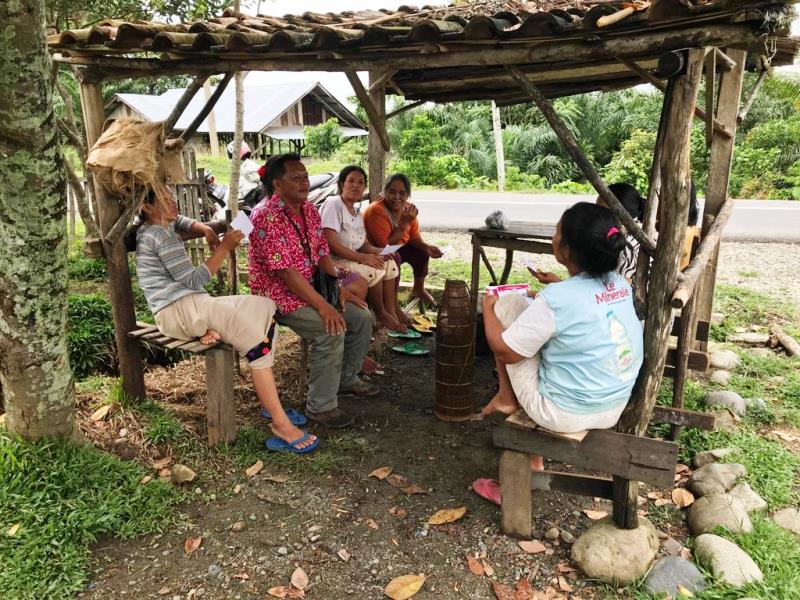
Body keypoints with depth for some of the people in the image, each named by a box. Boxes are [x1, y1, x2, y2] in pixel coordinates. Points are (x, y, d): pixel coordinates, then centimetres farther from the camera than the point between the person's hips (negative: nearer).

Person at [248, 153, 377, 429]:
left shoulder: (308, 209, 6)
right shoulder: (267, 216, -22)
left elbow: (322, 253, 11)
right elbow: (285, 271, -27)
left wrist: (340, 288, -1)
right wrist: (322, 306, -28)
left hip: (310, 287, 9)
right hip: (278, 294, -9)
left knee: (362, 316, 2)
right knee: (332, 330, -28)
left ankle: (347, 378, 23)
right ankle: (321, 406, -12)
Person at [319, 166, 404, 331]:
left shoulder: (357, 211, 11)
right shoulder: (333, 204, -15)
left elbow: (364, 244, 10)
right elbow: (330, 243, -24)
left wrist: (377, 251, -13)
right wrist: (363, 258, -26)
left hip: (353, 259, 9)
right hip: (333, 261, -9)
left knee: (389, 264, -3)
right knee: (373, 271, -24)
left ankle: (391, 311, -2)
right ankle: (381, 314, -3)